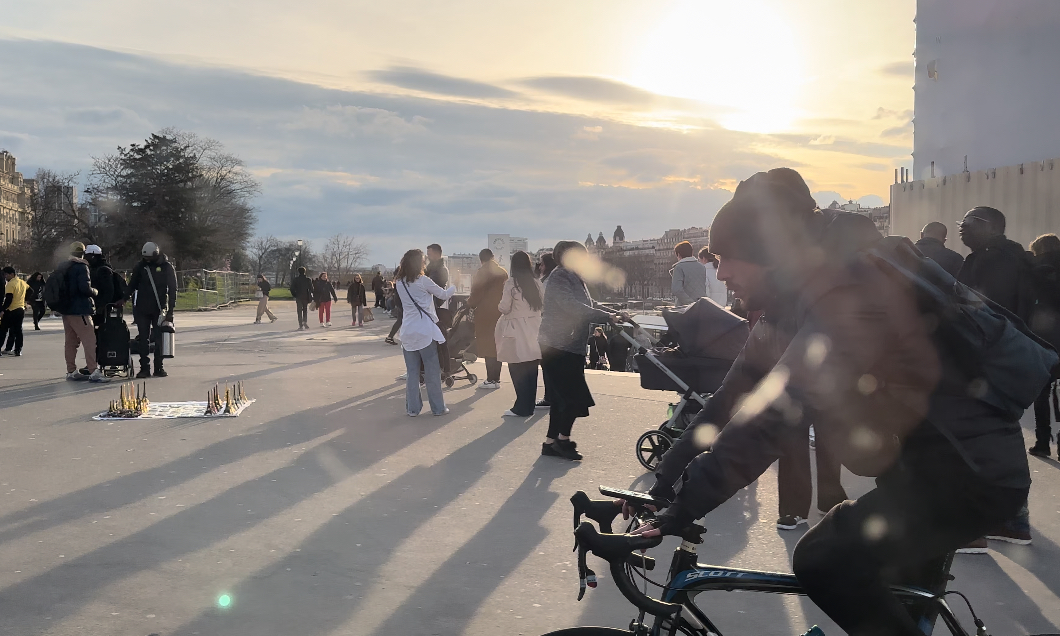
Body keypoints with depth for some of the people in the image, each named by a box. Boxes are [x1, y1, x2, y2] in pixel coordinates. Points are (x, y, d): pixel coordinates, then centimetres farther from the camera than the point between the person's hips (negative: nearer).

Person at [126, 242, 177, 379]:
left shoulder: (167, 267, -1)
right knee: (143, 339, 2)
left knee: (159, 339, 2)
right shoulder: (140, 266, 6)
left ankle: (159, 367, 9)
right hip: (142, 309, 2)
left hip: (159, 309, -2)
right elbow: (132, 285, 14)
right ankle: (144, 368, 4)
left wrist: (170, 310, -5)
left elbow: (172, 289, 1)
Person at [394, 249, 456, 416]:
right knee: (432, 372, 4)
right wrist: (453, 287, 24)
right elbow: (444, 295, 3)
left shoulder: (400, 284, 8)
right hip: (425, 331, -5)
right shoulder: (423, 281, -7)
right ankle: (438, 408, 10)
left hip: (408, 332, 5)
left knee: (412, 372, 8)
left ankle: (412, 408, 8)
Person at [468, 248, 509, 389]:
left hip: (486, 314, -7)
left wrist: (470, 303, 6)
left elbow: (476, 292, -10)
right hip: (500, 313, 7)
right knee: (496, 346, 12)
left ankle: (491, 380, -5)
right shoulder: (503, 272, 10)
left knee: (487, 346, -4)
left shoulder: (483, 272, -9)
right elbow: (505, 292, 12)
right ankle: (496, 378, 15)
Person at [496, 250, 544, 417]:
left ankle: (521, 408, 2)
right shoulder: (537, 283, 2)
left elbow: (504, 308, -9)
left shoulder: (511, 283, -11)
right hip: (534, 331, 5)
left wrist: (501, 303, 12)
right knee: (531, 370, 10)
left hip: (517, 333, -5)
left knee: (518, 370, 2)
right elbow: (543, 306, 10)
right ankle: (529, 406, 16)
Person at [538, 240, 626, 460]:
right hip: (558, 347, -10)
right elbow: (575, 308, -26)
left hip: (572, 346, 10)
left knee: (561, 398, 11)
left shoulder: (575, 278, 15)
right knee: (574, 397, -9)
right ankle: (562, 439, 4)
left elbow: (589, 306, 16)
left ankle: (551, 442, 18)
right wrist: (607, 317, -28)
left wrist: (614, 314, 3)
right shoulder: (559, 279, -15)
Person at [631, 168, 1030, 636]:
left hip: (971, 470, -9)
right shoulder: (792, 302, 3)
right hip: (925, 462, 10)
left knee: (824, 563, -19)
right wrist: (664, 480, -3)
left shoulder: (845, 290, -26)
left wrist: (678, 513, -32)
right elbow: (737, 394, 2)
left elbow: (770, 414, -34)